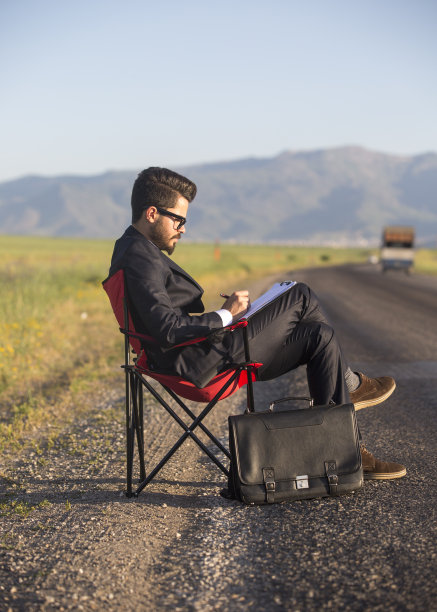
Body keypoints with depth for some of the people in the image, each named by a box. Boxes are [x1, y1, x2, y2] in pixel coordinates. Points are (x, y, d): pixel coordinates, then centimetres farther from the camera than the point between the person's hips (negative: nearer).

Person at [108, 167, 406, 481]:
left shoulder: (137, 250, 15)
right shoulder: (139, 257, -18)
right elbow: (167, 330, -27)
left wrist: (223, 312, 8)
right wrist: (226, 315, -17)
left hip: (202, 355, 11)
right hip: (203, 363, -11)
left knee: (319, 336, 5)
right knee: (300, 297, -8)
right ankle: (348, 384, 11)